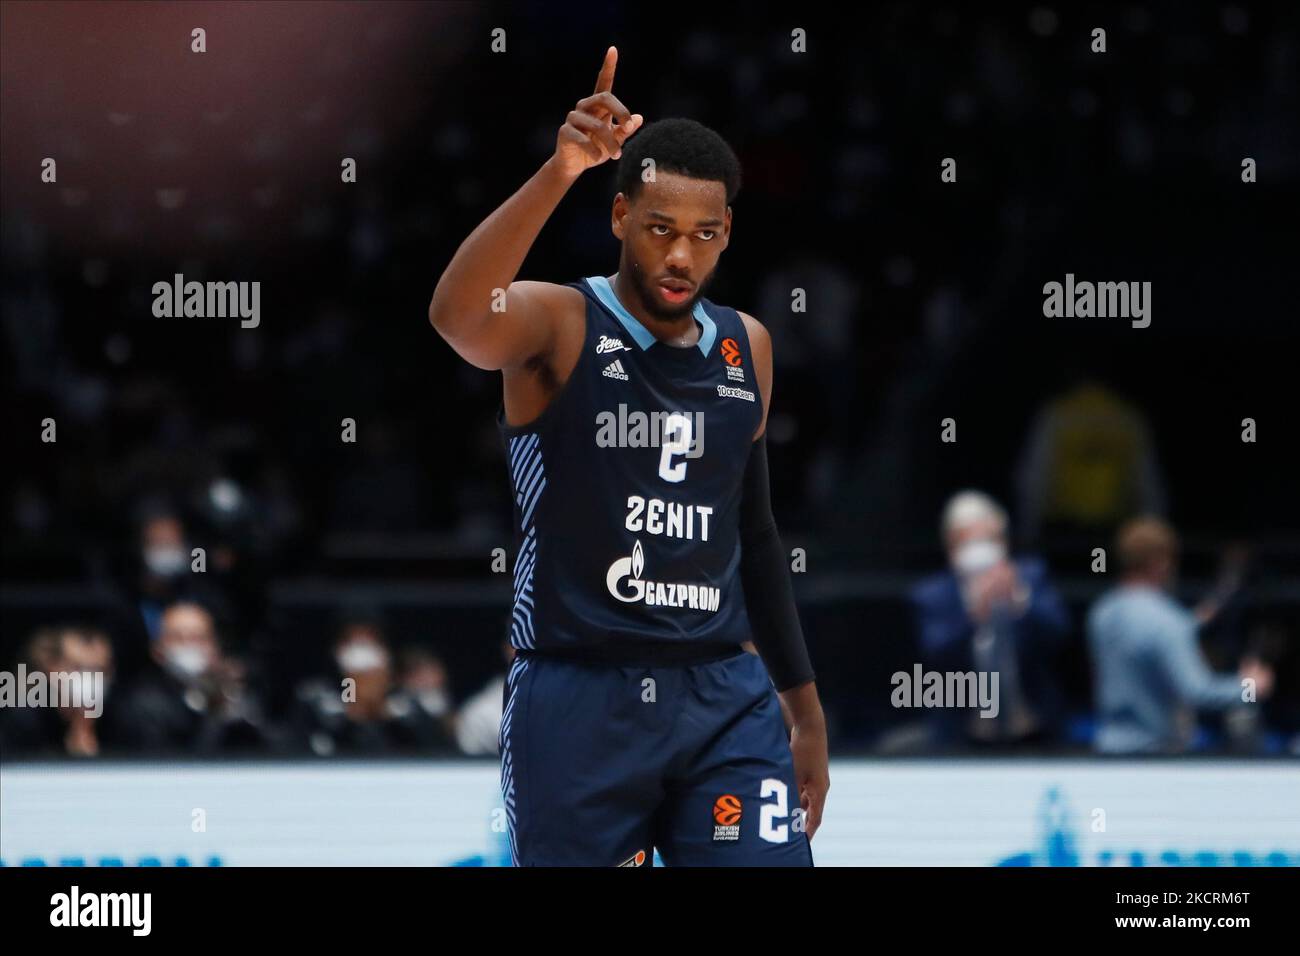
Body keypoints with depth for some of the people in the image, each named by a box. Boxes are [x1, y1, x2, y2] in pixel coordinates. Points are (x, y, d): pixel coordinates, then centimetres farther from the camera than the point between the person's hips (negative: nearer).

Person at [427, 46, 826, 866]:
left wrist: (806, 708, 21)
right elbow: (456, 316, -31)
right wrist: (561, 172, -43)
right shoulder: (559, 325, -6)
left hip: (722, 702, 4)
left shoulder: (747, 350, 10)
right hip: (578, 702, -4)